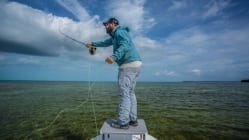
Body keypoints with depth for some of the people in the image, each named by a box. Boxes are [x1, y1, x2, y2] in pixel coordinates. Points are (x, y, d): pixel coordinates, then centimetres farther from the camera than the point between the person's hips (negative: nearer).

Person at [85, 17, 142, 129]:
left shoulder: (119, 32, -4)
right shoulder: (115, 35, 28)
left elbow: (125, 45, -22)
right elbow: (106, 43, 42)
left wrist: (114, 57, -36)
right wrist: (93, 44, 45)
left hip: (129, 64, -10)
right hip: (133, 64, 10)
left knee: (124, 93, -9)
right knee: (130, 93, 10)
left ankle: (123, 122, -3)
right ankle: (132, 119, 16)